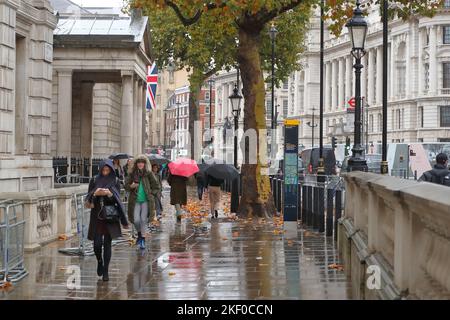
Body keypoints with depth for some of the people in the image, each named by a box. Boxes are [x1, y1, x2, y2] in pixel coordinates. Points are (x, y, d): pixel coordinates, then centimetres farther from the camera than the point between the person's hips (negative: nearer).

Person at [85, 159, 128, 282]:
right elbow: (88, 198, 4)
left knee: (107, 244, -2)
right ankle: (99, 261, 25)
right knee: (97, 243, -6)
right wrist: (95, 193, -17)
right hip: (97, 216, 1)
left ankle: (105, 271, 7)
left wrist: (110, 194, -22)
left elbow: (118, 199, -2)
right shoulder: (94, 180, 5)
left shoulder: (115, 181, 3)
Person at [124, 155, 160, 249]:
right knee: (136, 220, -6)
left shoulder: (148, 174, 1)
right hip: (135, 201, 1)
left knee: (143, 219, -6)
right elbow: (126, 186, 7)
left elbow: (156, 187, 7)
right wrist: (131, 186, -12)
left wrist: (151, 194, -3)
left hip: (146, 200, -1)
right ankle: (139, 234, 25)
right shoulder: (132, 174, 4)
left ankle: (143, 240, 6)